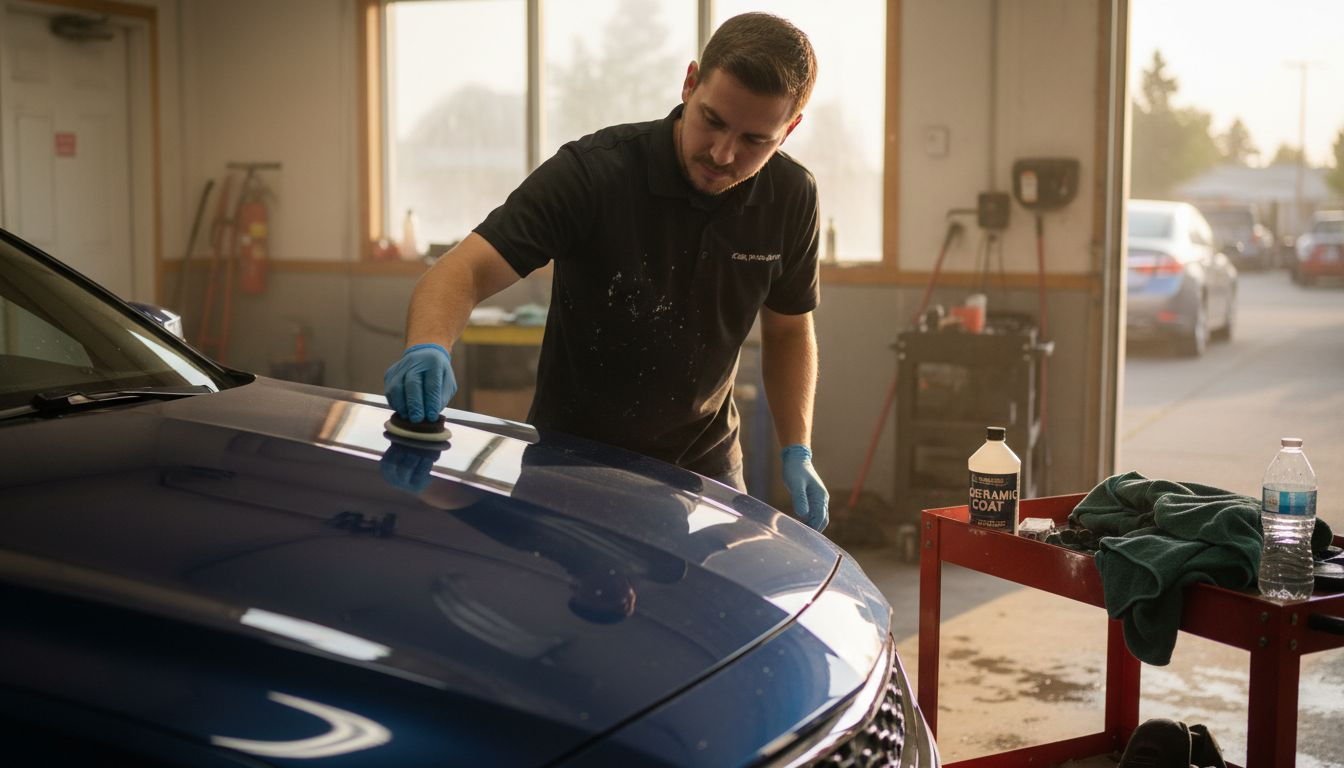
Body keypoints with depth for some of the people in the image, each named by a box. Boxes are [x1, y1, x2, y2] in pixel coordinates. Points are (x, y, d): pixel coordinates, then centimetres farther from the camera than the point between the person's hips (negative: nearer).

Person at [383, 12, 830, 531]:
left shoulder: (791, 198, -9)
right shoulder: (593, 171, -24)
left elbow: (789, 332, 5)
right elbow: (466, 270, -30)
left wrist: (797, 452, -5)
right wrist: (427, 349, -51)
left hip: (703, 463, 3)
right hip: (572, 457, -3)